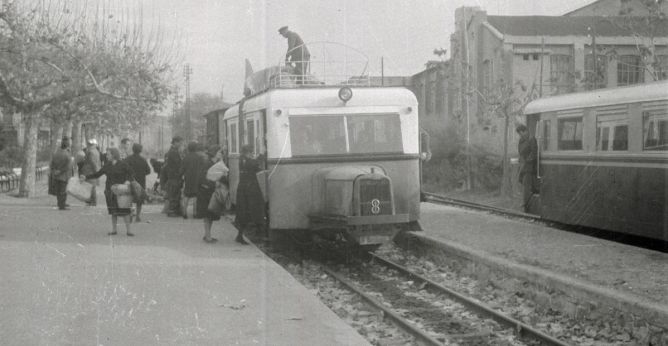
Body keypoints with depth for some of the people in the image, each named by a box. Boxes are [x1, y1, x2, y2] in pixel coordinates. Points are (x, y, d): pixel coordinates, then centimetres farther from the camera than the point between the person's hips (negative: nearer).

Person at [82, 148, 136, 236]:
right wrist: (86, 177, 4)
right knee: (113, 211, 8)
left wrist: (128, 180, -18)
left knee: (125, 210, -5)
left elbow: (131, 173, 0)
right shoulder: (107, 166, 8)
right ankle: (113, 229, 16)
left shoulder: (123, 164, -5)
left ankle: (128, 230, 0)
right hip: (110, 191, 4)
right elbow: (97, 174, 11)